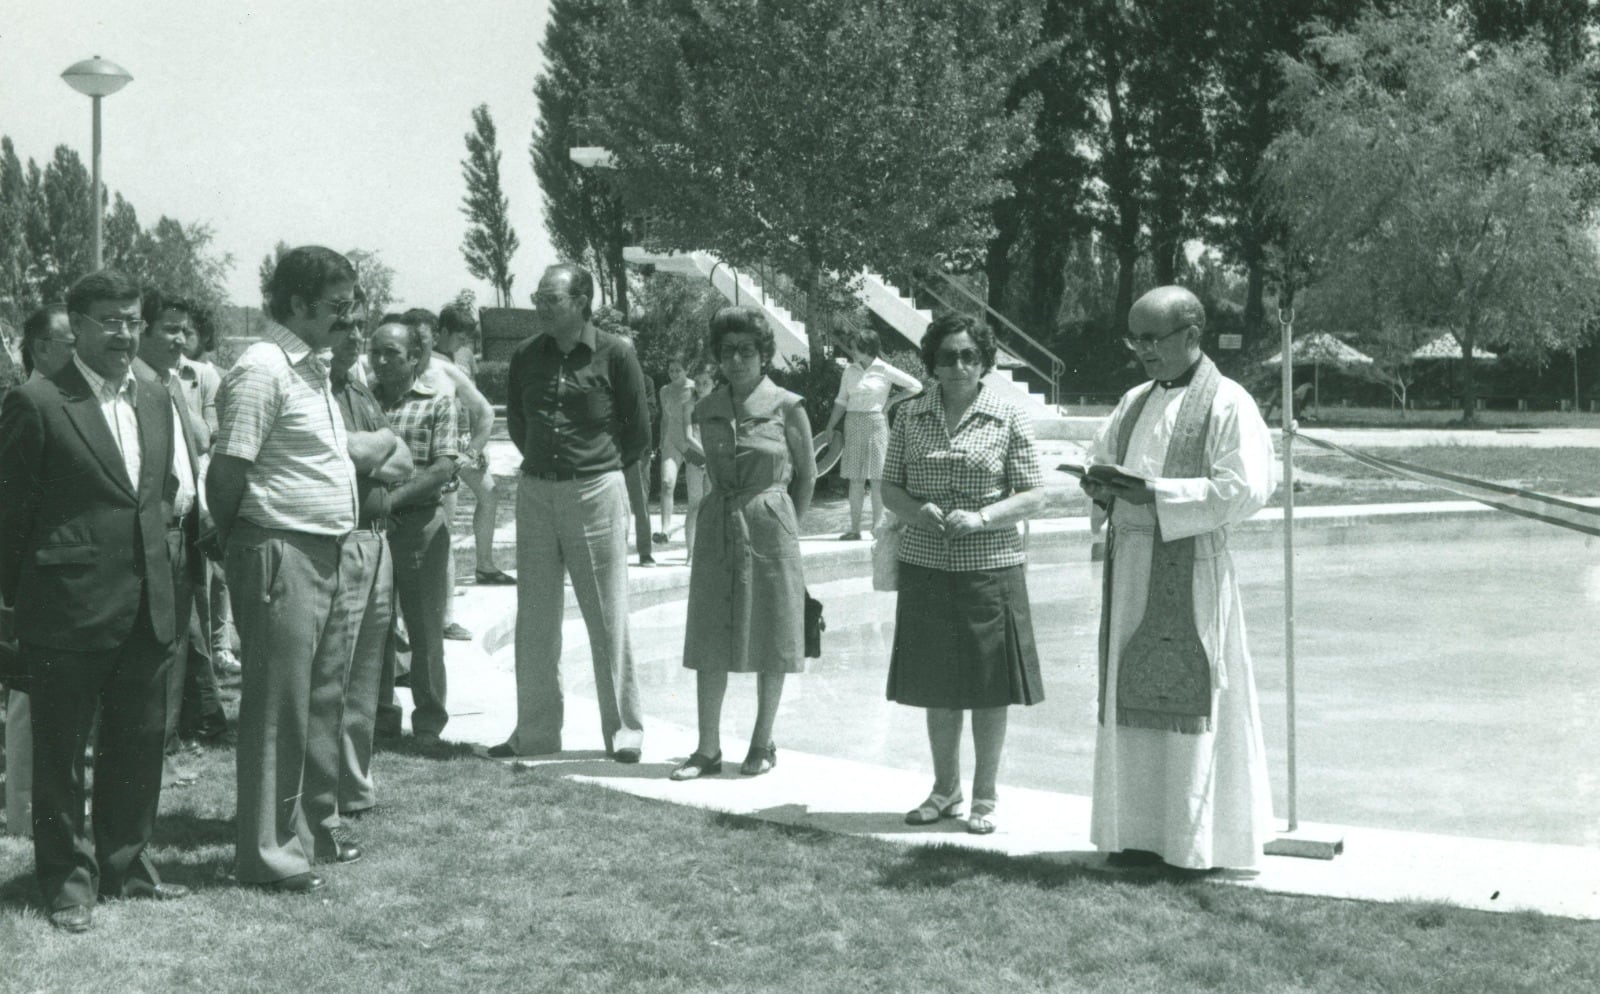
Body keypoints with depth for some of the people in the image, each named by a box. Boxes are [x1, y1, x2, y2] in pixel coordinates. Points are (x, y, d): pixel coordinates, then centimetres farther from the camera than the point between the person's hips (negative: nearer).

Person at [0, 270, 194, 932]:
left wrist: (167, 532, 9)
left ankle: (126, 864, 28)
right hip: (69, 608, -6)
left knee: (139, 743, 14)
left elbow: (177, 491, 22)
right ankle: (68, 879, 16)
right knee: (61, 749, 5)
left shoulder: (156, 401, 11)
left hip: (147, 607, 6)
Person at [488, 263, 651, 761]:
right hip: (536, 492, 4)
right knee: (534, 618, 7)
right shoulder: (526, 356, 4)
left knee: (607, 618, 0)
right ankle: (535, 732, 15)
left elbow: (638, 430, 2)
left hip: (596, 494, -4)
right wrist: (542, 461, 13)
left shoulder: (614, 354, -7)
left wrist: (602, 467, 7)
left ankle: (624, 731, 8)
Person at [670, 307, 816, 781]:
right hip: (717, 528, 3)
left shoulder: (787, 408, -5)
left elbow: (807, 475, 4)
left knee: (770, 639, 4)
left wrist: (785, 528, 4)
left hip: (769, 527, -3)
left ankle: (762, 743, 16)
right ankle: (708, 748, 8)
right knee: (709, 640, 2)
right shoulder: (708, 410, 5)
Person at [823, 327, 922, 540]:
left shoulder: (884, 370, -2)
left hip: (876, 423, -3)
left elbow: (916, 386, 1)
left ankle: (877, 526, 2)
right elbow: (842, 400, 13)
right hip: (853, 424, 3)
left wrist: (891, 401, -2)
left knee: (877, 478, -3)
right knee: (855, 479, 1)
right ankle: (854, 528, 1)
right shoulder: (850, 371, 9)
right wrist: (831, 426, 7)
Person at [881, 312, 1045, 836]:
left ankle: (984, 798, 15)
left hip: (990, 566, -2)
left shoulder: (1009, 419, -2)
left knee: (989, 687, 2)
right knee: (937, 688, 10)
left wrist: (980, 518, -17)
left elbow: (1034, 496, -3)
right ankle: (945, 790, 26)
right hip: (925, 568, 3)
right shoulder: (911, 417, 6)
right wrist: (916, 511, -11)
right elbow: (888, 487, 9)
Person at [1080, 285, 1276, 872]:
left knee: (1190, 693, -4)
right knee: (1132, 692, 7)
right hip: (1131, 562, 7)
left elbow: (1246, 489, -15)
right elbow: (1103, 455, 26)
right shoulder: (1135, 402, 16)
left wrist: (1153, 493, -19)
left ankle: (1200, 839, 5)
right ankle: (1141, 830, 15)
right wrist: (1101, 486, 0)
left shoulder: (1227, 404, -7)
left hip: (1191, 566, -7)